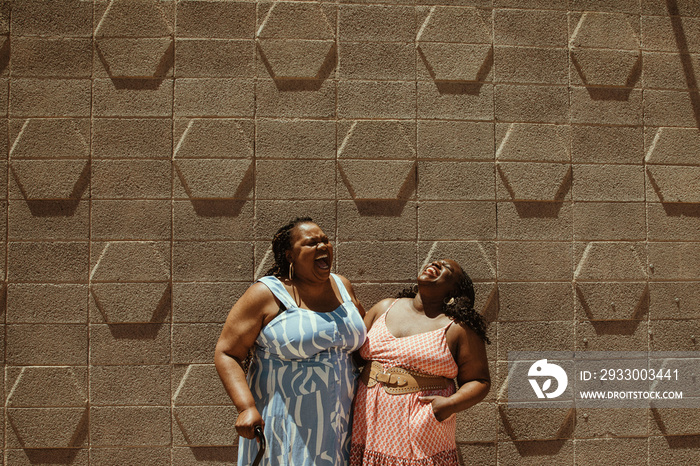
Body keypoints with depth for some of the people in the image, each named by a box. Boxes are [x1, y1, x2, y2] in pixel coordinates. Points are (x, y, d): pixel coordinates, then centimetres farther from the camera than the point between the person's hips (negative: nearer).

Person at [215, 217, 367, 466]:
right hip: (284, 423, -4)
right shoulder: (267, 294, -10)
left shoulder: (342, 286, 6)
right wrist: (246, 407, -22)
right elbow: (226, 354, -10)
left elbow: (362, 334, 24)